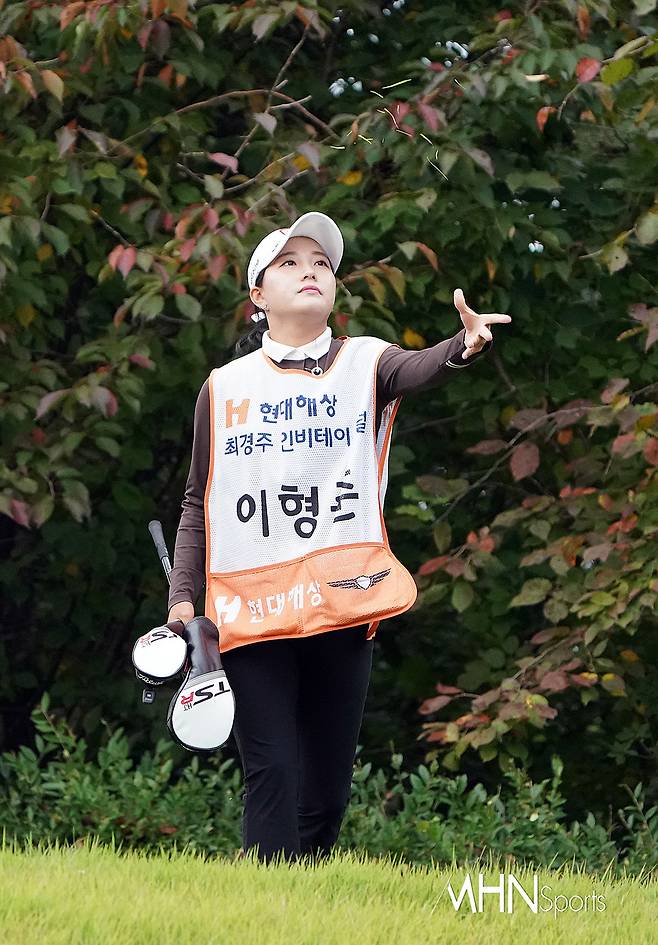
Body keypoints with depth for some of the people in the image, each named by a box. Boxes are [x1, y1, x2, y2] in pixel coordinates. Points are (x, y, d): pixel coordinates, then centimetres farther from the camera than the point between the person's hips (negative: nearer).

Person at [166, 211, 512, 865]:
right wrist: (182, 597, 2)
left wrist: (465, 346, -39)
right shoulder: (225, 387, 9)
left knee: (328, 786, 3)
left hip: (343, 605, 1)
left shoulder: (365, 363, 7)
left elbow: (417, 370, -16)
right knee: (273, 776, -10)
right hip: (253, 609, -1)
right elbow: (198, 504, 13)